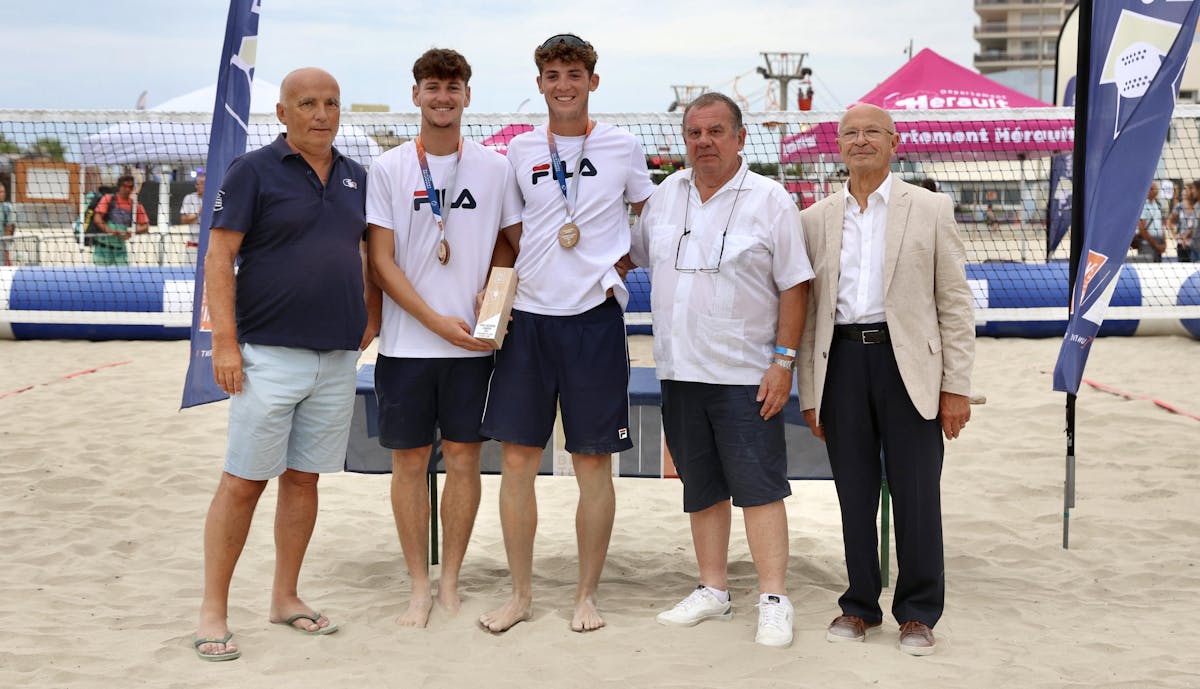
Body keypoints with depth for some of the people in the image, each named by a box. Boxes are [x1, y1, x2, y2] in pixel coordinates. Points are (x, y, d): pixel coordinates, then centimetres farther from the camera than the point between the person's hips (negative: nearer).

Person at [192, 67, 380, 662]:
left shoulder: (355, 178, 12)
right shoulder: (253, 171, -4)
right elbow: (220, 257, -8)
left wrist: (372, 319, 12)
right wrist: (224, 342, -14)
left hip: (338, 359, 5)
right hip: (269, 355, -5)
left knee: (304, 479, 11)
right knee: (243, 482, -3)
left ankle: (285, 597, 22)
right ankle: (213, 611, 6)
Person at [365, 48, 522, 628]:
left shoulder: (495, 168, 5)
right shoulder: (388, 169, 2)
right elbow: (382, 261, -2)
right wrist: (438, 321, -10)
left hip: (472, 341, 1)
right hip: (407, 341, -1)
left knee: (463, 456, 4)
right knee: (409, 460, 4)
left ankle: (451, 582, 17)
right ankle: (419, 587, 15)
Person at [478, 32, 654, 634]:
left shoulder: (623, 149, 3)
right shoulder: (520, 151, 8)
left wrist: (615, 270, 2)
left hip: (595, 319, -2)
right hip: (528, 318, 2)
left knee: (593, 464, 2)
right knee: (516, 457, 2)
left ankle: (587, 595, 14)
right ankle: (520, 593, 14)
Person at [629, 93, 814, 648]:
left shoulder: (770, 200, -4)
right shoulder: (665, 196, 9)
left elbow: (794, 285, -6)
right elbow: (634, 258, 22)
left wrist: (784, 360, -11)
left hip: (746, 374, -5)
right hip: (680, 372, 5)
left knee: (758, 486, -4)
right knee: (701, 488, 12)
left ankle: (774, 601, 2)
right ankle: (712, 591, 23)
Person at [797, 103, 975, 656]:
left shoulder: (930, 209, 4)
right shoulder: (816, 219, 11)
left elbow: (954, 302, 2)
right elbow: (808, 310, 12)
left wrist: (957, 385, -5)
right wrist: (809, 393, 8)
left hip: (908, 363, -2)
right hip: (842, 361, 2)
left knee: (916, 494, 1)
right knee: (854, 492, 8)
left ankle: (917, 613, 13)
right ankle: (860, 605, 21)